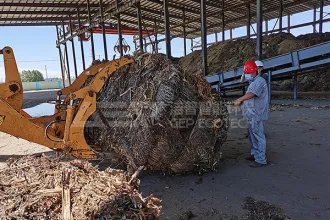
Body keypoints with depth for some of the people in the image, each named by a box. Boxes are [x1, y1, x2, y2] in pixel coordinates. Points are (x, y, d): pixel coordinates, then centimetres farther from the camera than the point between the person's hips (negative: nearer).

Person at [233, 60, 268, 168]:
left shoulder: (260, 81, -15)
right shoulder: (252, 82, 18)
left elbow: (251, 94, -31)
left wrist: (239, 99, -41)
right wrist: (241, 101, 7)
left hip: (257, 115, -10)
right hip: (251, 114, 10)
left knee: (258, 137, -5)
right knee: (252, 135, 19)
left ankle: (261, 160, 1)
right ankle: (255, 154, 33)